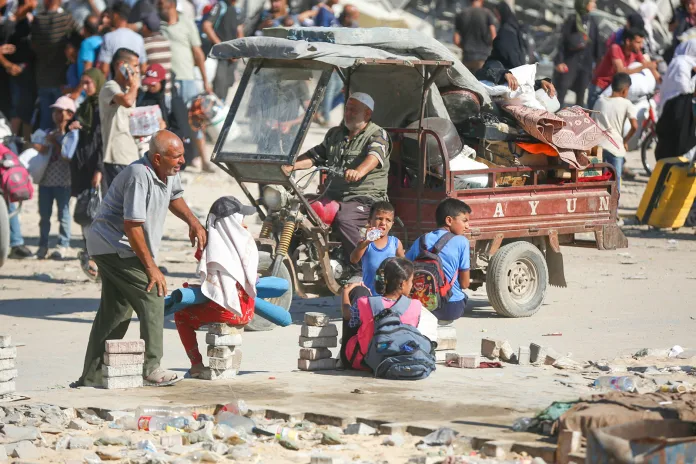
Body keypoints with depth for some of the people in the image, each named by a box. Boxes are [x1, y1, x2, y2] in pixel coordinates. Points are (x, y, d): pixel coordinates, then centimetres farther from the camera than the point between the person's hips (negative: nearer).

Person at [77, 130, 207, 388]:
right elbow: (132, 226, -26)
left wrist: (192, 222, 9)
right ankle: (150, 368, -8)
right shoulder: (140, 176, -26)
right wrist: (151, 267, -22)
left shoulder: (169, 172, 3)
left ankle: (92, 378, 14)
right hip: (114, 247, -10)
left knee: (115, 311, 10)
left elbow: (173, 196, 27)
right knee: (152, 297, -13)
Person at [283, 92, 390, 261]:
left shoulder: (377, 135, -2)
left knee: (343, 219, -35)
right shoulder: (334, 134, 21)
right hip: (334, 195, 7)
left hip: (366, 198, -7)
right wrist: (292, 166, 0)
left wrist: (359, 172, -44)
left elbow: (374, 155, -22)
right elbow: (315, 155, 20)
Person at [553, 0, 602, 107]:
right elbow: (562, 41, -8)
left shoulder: (592, 21, 6)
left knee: (581, 94, 8)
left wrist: (599, 59, 7)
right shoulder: (572, 20, -7)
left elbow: (597, 42, 11)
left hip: (586, 63, 4)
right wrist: (559, 61, -14)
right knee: (561, 92, -6)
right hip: (570, 62, -4)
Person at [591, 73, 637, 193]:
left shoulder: (600, 101, 11)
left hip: (598, 146, 4)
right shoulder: (626, 104, -3)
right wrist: (625, 140, 3)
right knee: (615, 182, 3)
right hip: (616, 147, -4)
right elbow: (634, 126, -12)